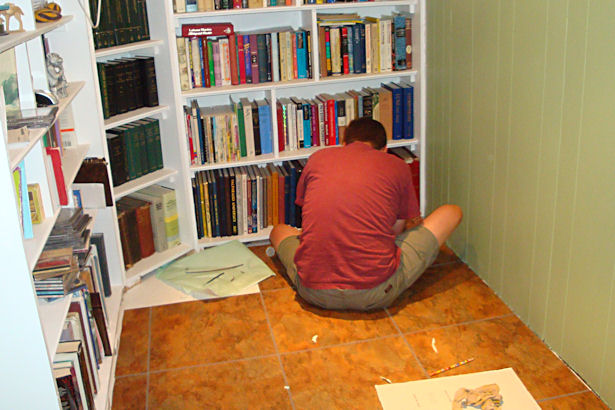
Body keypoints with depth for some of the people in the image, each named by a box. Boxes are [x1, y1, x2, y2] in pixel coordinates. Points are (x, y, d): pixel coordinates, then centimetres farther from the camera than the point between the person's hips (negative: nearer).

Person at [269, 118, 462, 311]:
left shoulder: (317, 158, 13)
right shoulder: (397, 166, 7)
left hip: (315, 293, 3)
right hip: (376, 295, -2)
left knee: (278, 230, 35)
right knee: (452, 212, 16)